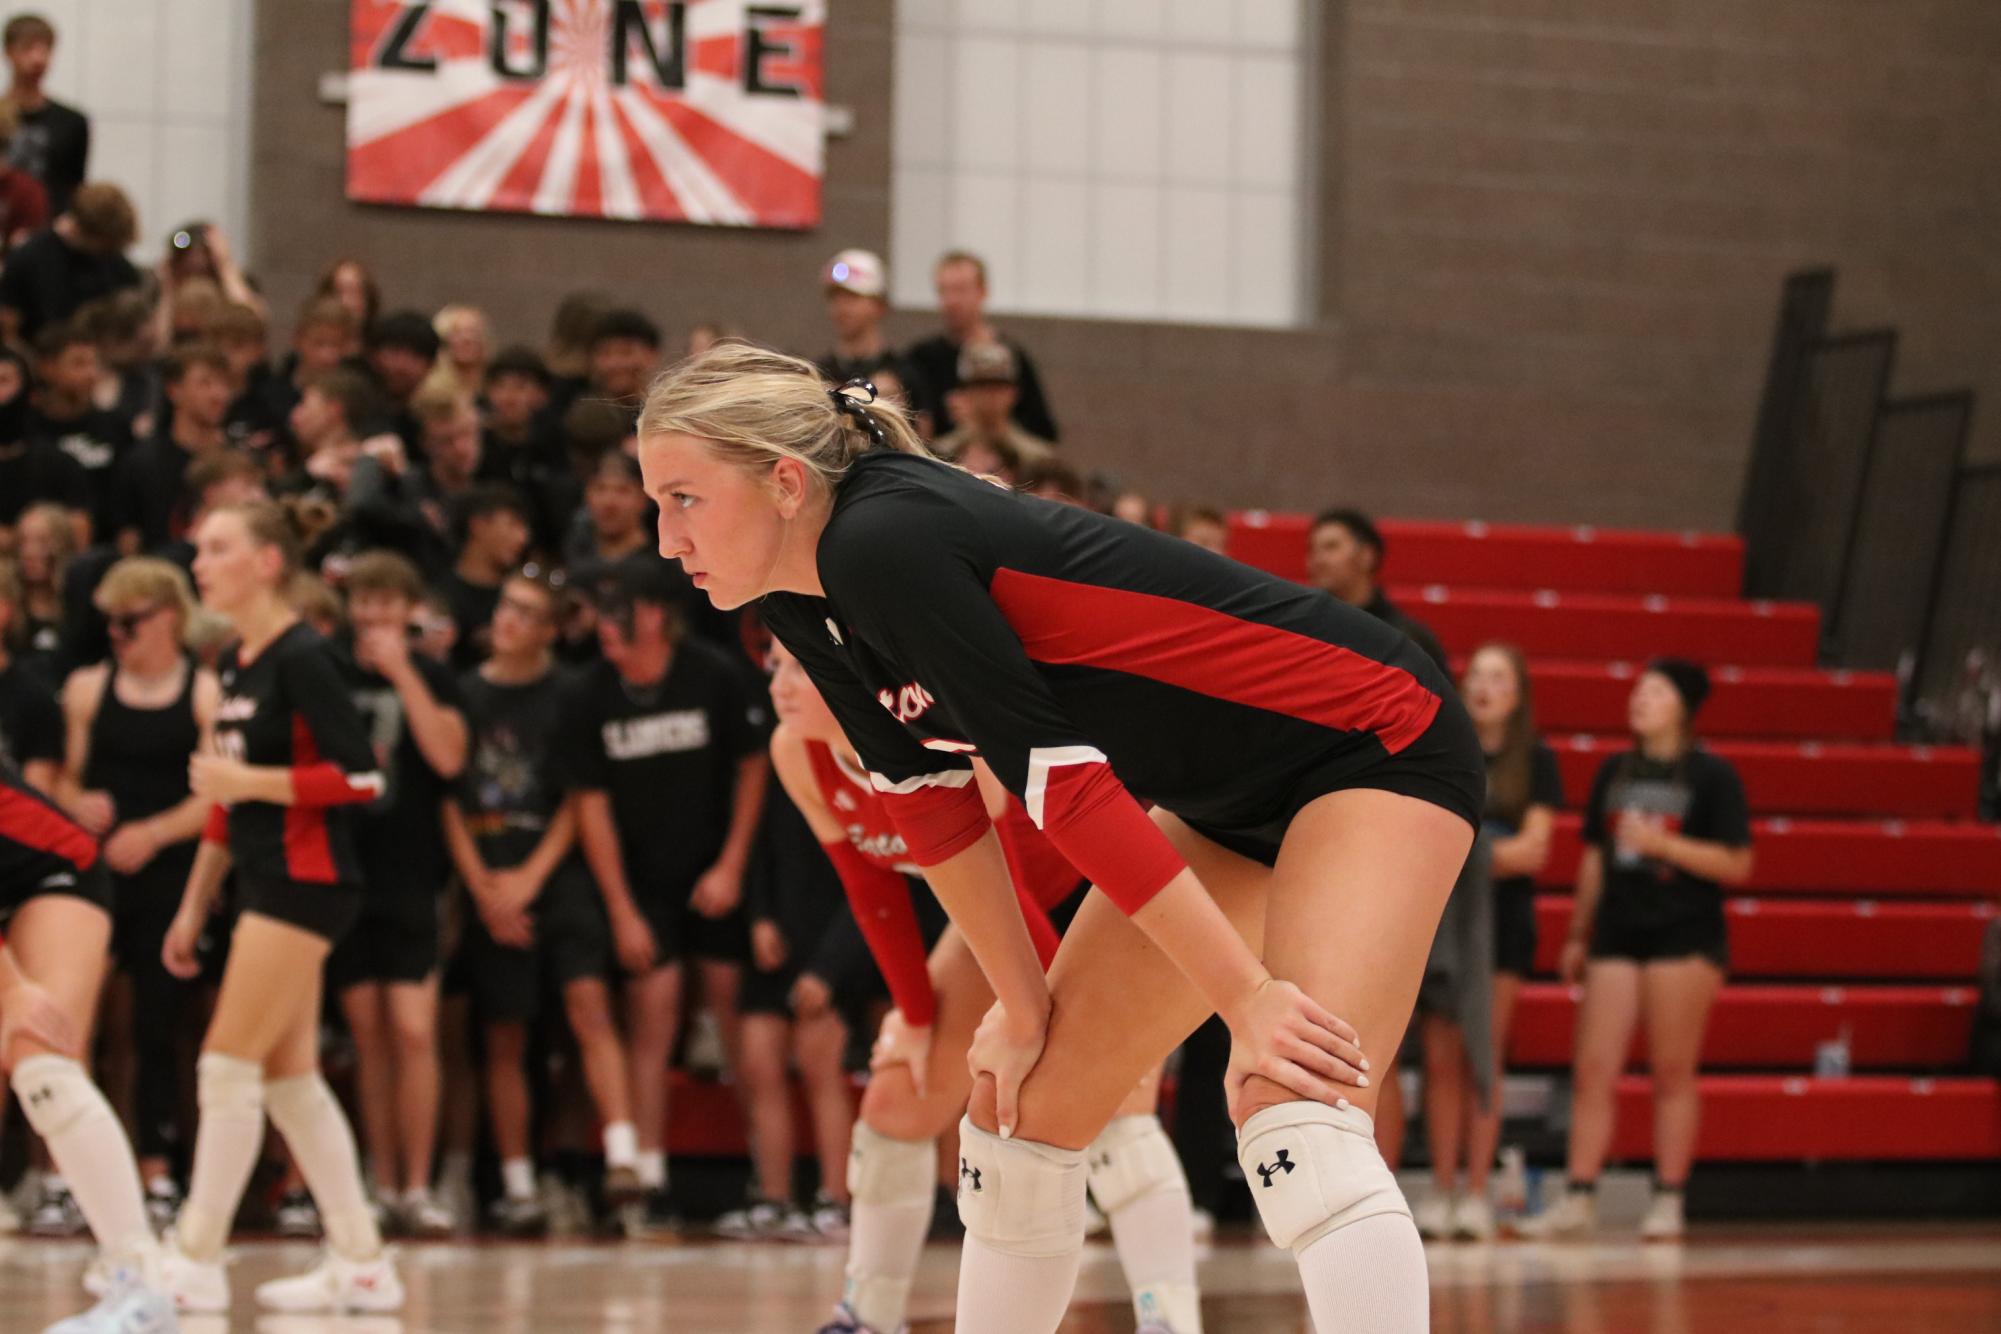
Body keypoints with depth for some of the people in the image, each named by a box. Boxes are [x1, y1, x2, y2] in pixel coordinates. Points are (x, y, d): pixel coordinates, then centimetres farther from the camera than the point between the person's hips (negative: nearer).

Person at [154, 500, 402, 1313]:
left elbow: (361, 777, -18)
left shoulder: (301, 659, -13)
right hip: (266, 883, 9)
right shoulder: (235, 665, 15)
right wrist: (193, 908, 21)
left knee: (228, 1067, -8)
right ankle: (361, 1265, 13)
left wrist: (249, 780, -19)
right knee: (291, 1078, 9)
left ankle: (196, 1263, -3)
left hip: (306, 881, -9)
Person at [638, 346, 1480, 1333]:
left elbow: (1063, 786, -27)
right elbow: (931, 804, 9)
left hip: (1376, 742, -10)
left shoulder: (882, 546, -26)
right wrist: (1024, 1002, 7)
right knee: (1019, 1116, 9)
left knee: (1294, 1123, -28)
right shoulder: (803, 605, 1)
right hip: (1228, 800, 10)